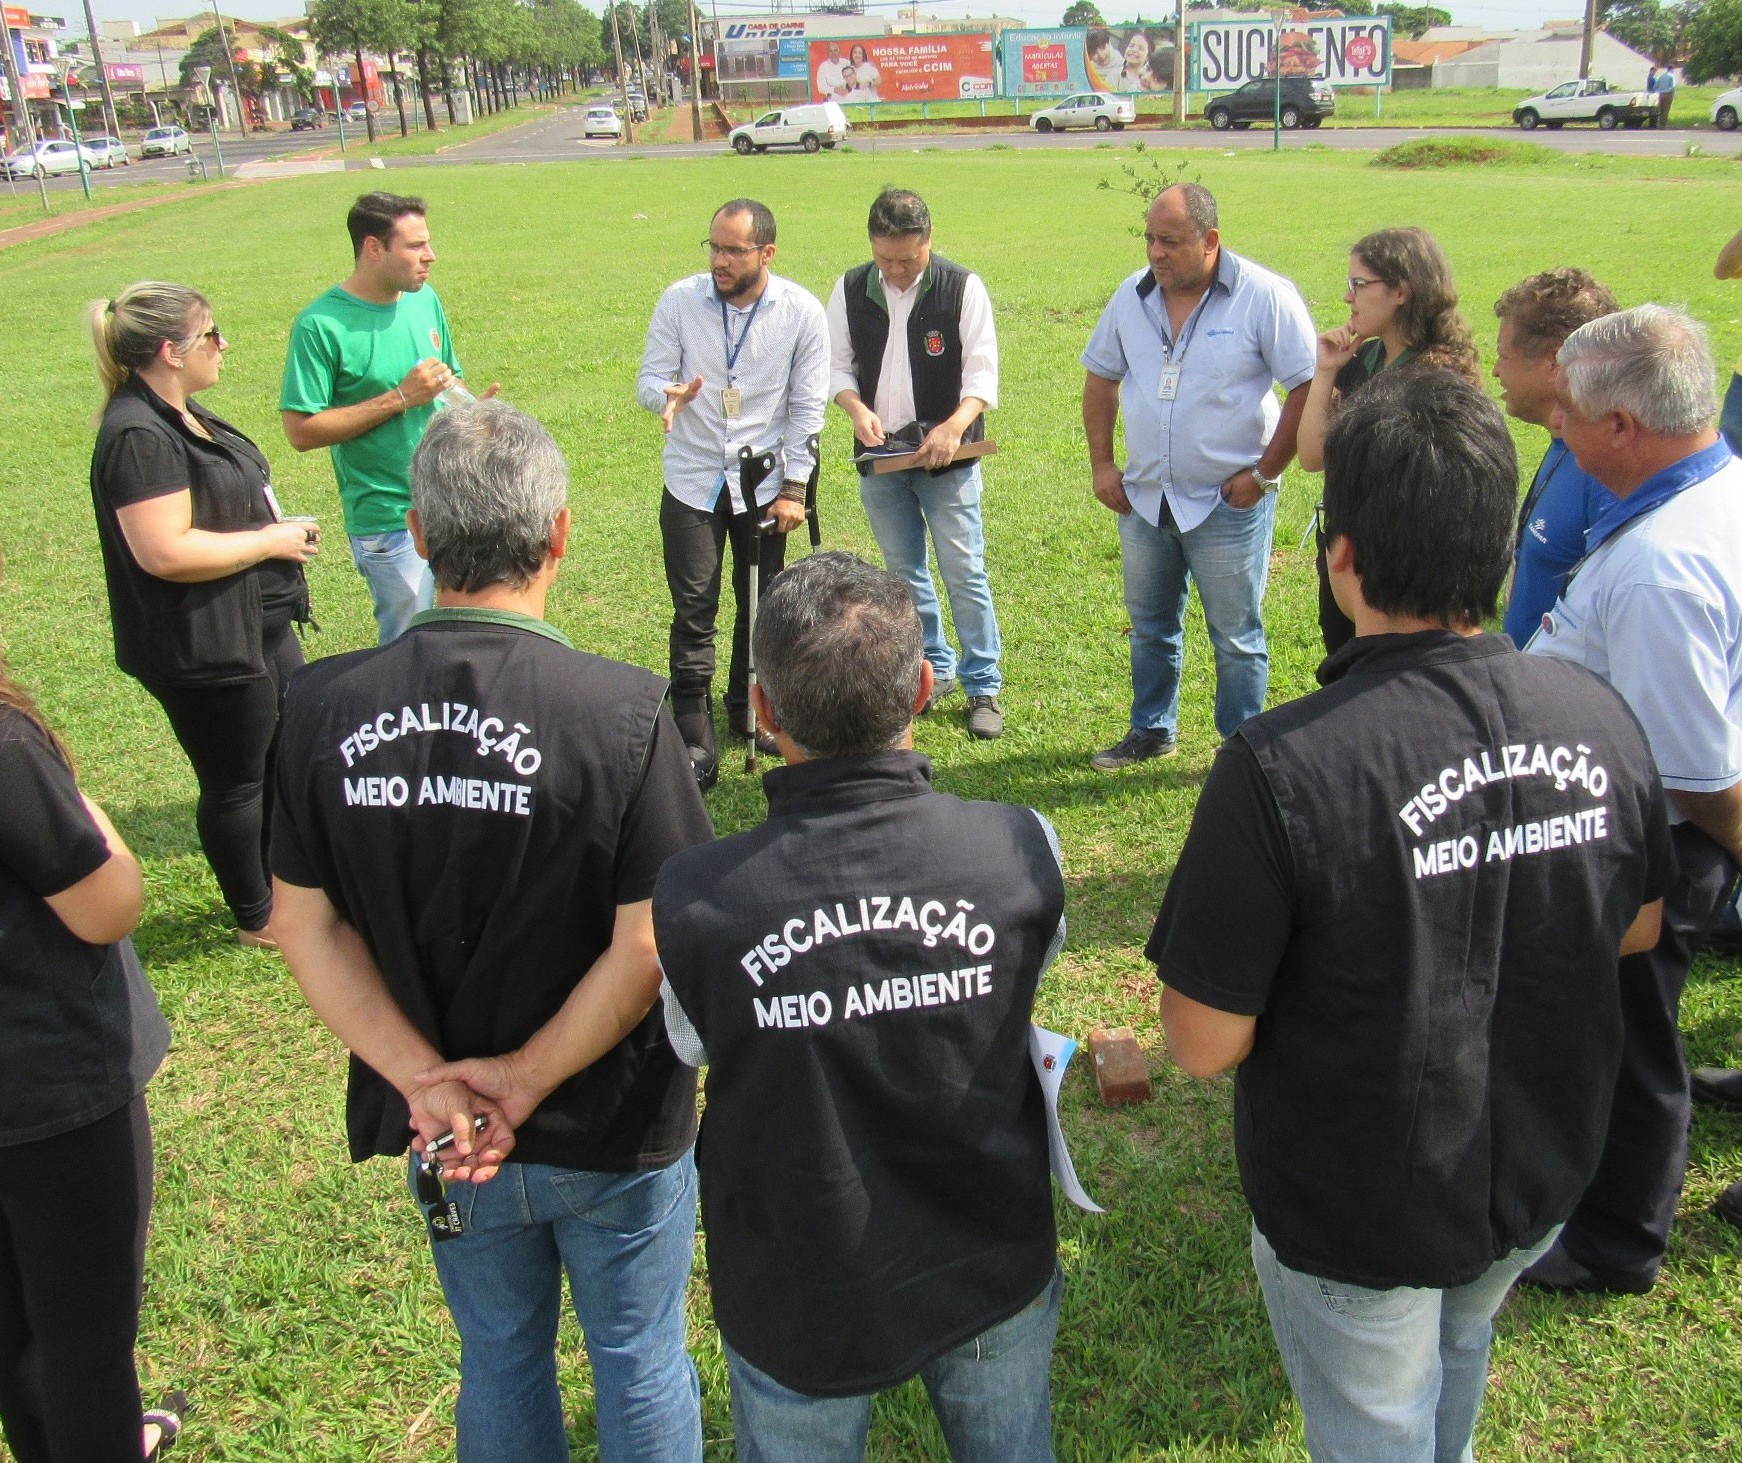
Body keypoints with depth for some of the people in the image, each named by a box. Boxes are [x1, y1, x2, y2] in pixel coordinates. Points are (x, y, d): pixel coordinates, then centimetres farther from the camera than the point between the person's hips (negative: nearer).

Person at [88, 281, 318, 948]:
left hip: (259, 626, 10)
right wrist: (269, 541, -20)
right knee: (236, 783, 6)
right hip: (204, 648, -10)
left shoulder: (181, 414, 10)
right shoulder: (138, 437, -23)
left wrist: (278, 524, 5)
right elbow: (166, 551, -30)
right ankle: (256, 918, 25)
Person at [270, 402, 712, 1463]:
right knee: (640, 1367, 22)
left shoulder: (326, 707, -13)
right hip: (613, 1134, -3)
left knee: (500, 1359, 27)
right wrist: (525, 1079, -12)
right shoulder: (623, 712, -24)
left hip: (446, 1133, 3)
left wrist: (426, 1078, -9)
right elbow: (649, 946, -22)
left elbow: (306, 923, -8)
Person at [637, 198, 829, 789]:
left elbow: (807, 407, -3)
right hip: (693, 481, 0)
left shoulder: (802, 312, -8)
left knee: (761, 605, 11)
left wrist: (793, 487, -5)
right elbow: (649, 377, -2)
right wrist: (668, 396, -26)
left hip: (764, 481, 1)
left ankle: (749, 707, 32)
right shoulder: (679, 300, -8)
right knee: (693, 610, -2)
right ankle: (694, 734, 8)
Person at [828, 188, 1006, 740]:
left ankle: (983, 687, 8)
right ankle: (934, 669, 29)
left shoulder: (963, 288, -8)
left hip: (946, 461, -4)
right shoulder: (851, 289, 1)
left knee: (965, 574, -3)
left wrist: (954, 426, -28)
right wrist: (856, 408, -14)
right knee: (904, 573, 13)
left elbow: (982, 372, -11)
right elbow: (836, 364, 7)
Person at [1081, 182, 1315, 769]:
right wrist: (1101, 463, 6)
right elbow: (1100, 376, 14)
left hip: (1228, 503, -5)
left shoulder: (1265, 297, -13)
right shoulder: (1133, 296, 3)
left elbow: (1309, 385, -13)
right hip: (1143, 498, 5)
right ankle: (1152, 730, 36)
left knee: (1235, 636, 5)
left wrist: (1264, 472, -13)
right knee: (1149, 626, 18)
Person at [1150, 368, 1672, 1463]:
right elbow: (1639, 930, 1)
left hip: (1357, 1217, -5)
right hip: (1545, 1179, 5)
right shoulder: (1600, 720, -17)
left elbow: (1204, 1044, -24)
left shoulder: (1281, 769, -35)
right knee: (1459, 1349, 35)